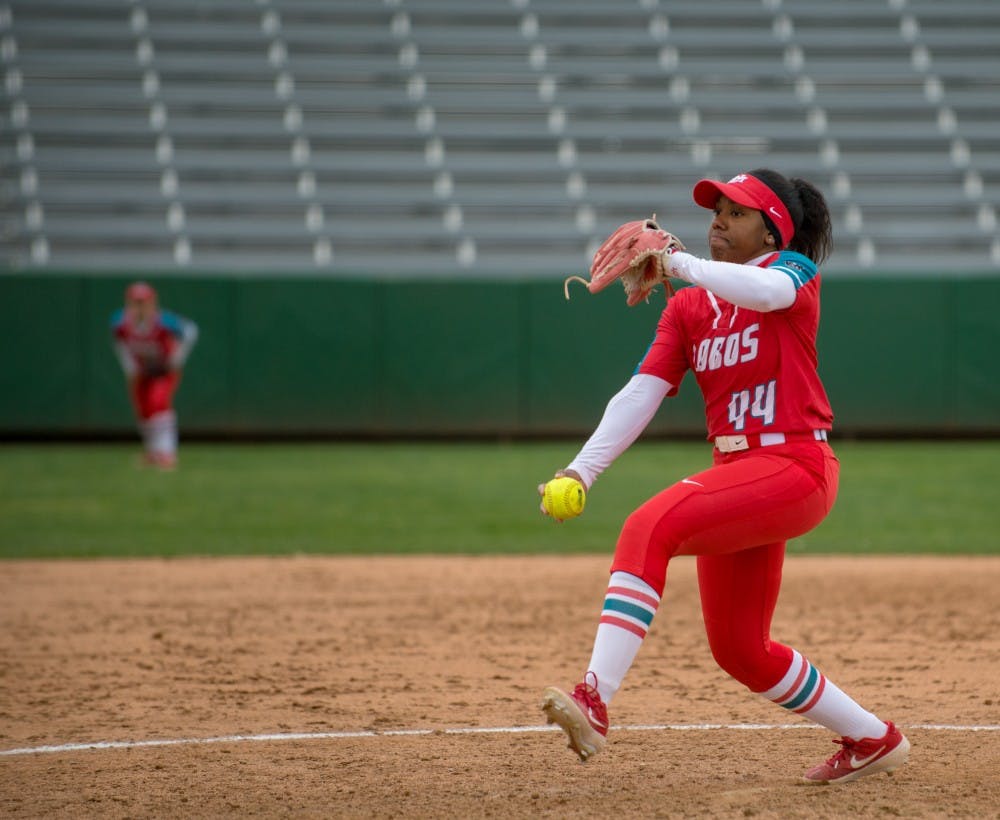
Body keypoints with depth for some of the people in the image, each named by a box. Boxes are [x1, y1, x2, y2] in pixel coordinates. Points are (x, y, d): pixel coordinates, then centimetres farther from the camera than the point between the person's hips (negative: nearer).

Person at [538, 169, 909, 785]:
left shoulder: (795, 269, -1)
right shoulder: (687, 308, 15)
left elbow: (765, 291, -28)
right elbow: (641, 394, 3)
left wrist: (679, 261, -34)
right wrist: (582, 469, -10)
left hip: (796, 468, -8)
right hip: (735, 475, 8)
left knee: (650, 527, -29)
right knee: (740, 651, 14)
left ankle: (595, 700, -40)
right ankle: (872, 740, 32)